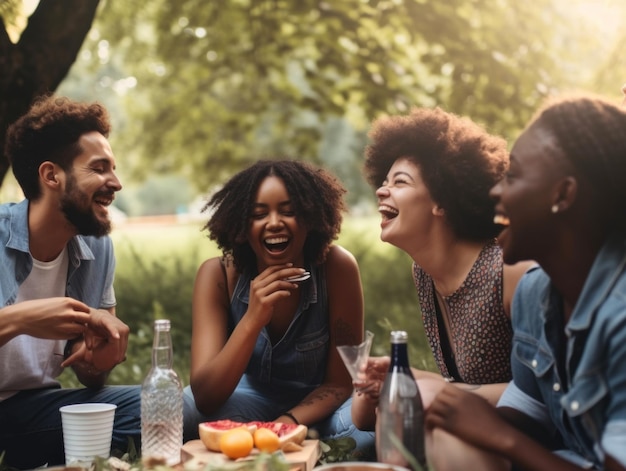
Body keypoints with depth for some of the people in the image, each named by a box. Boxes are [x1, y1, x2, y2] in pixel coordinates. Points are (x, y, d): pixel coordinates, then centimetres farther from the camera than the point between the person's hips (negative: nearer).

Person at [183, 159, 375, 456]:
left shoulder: (337, 267, -22)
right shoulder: (219, 275, -20)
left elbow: (341, 381, -14)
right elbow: (204, 397, -28)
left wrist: (287, 424, -32)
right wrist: (252, 320, -41)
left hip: (317, 404, 0)